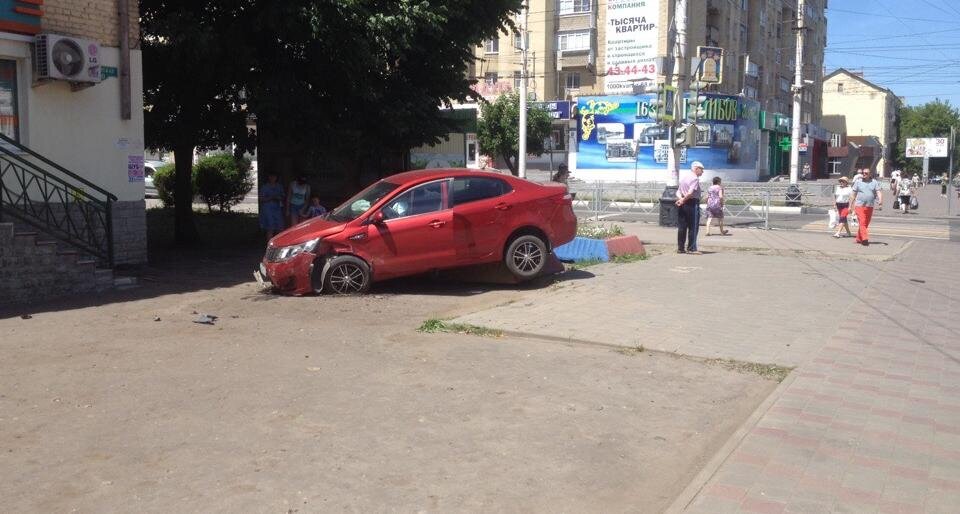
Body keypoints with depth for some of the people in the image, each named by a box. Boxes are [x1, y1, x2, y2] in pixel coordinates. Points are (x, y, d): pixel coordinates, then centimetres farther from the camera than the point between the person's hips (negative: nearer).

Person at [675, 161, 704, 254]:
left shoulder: (684, 177, 16)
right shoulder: (695, 178, -11)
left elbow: (678, 191, 11)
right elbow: (691, 192, -22)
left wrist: (680, 199, -5)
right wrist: (683, 200, -11)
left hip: (683, 204, 8)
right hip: (692, 203, -8)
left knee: (682, 227, 9)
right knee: (693, 227, -2)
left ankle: (680, 248, 12)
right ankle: (691, 248, -1)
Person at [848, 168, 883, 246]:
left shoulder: (875, 182, 6)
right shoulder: (858, 182, 4)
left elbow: (879, 192, -3)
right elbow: (853, 194, 6)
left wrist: (880, 202, -19)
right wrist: (850, 206, 4)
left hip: (870, 207, 3)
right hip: (859, 206, -3)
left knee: (866, 224, 10)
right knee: (862, 223, -13)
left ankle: (858, 239, 22)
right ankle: (864, 239, -20)